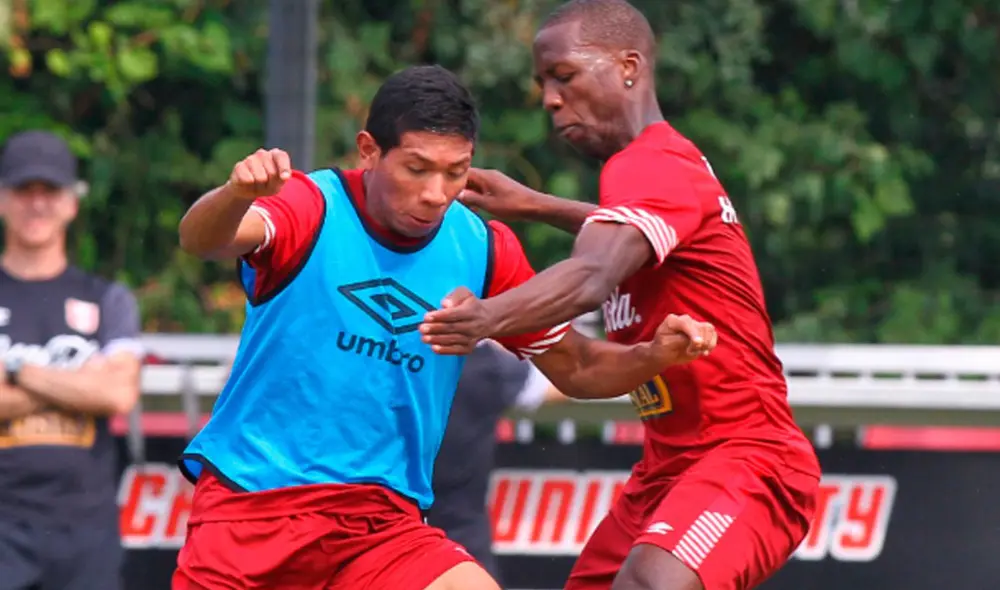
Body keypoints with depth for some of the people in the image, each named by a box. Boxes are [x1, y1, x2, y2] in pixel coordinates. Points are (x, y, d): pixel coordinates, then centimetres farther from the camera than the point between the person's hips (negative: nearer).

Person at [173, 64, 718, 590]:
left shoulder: (483, 252, 2)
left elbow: (575, 368, 11)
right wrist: (237, 193, -52)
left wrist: (654, 355, -10)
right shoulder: (313, 210, -9)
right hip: (250, 502, -3)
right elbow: (199, 239, -28)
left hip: (384, 522, 3)